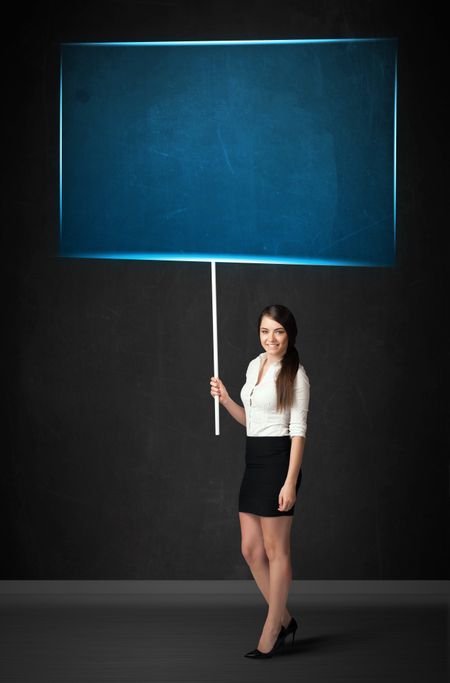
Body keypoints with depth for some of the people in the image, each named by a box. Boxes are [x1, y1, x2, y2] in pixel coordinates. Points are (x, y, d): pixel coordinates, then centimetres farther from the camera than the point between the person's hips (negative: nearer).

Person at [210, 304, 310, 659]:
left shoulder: (295, 374, -10)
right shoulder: (255, 365, 12)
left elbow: (298, 430, -13)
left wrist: (290, 482, -19)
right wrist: (225, 399, 3)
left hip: (278, 461, -8)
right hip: (254, 462, 8)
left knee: (276, 550, 0)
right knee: (251, 549, 9)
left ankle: (270, 634, 9)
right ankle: (284, 619, 23)